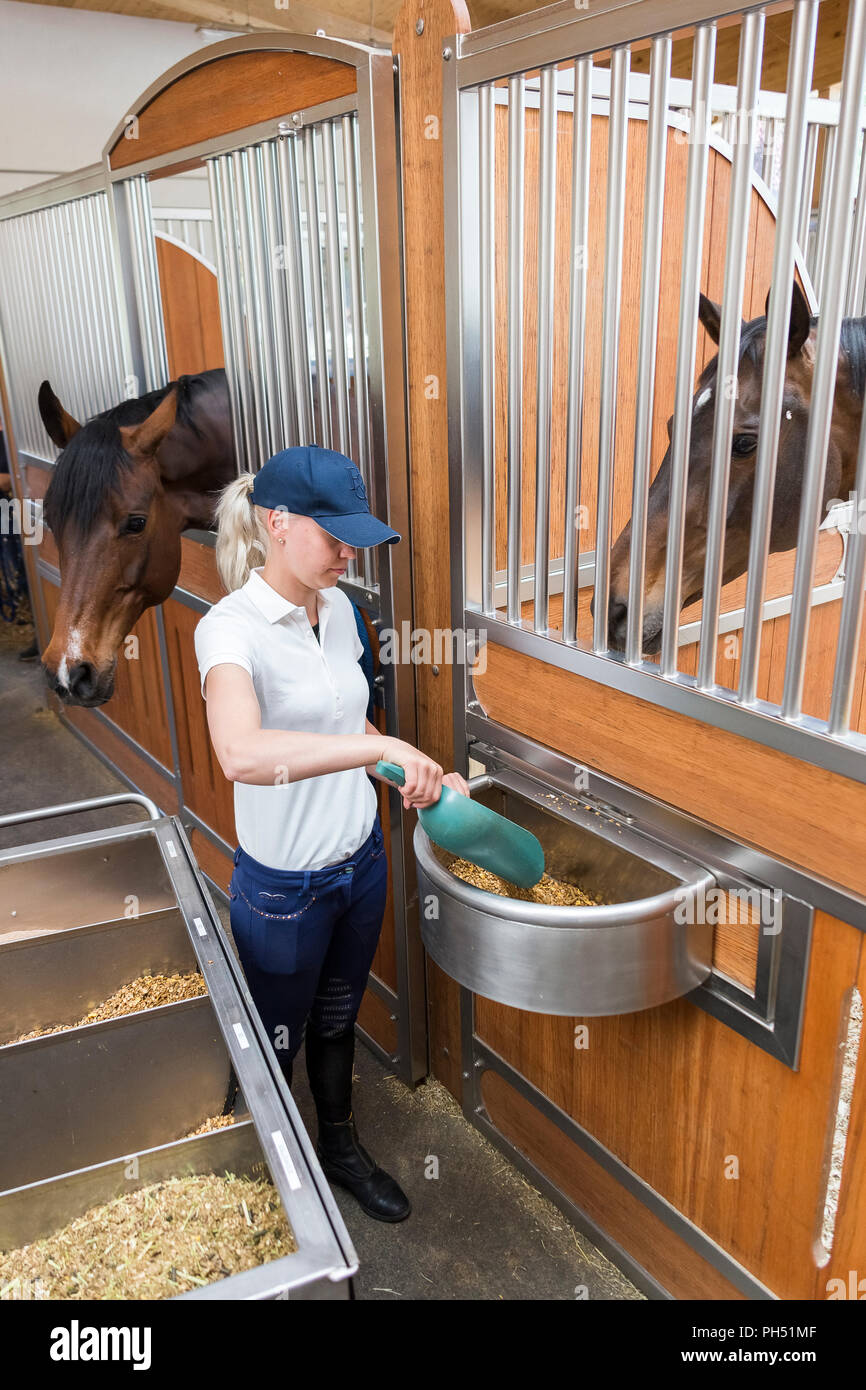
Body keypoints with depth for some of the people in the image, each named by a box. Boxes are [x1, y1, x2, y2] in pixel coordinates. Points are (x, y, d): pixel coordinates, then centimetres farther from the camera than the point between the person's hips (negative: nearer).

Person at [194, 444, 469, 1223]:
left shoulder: (337, 608, -2)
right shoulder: (232, 628, -25)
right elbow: (241, 753, -46)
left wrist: (425, 775, 3)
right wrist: (387, 748, -49)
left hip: (361, 861, 6)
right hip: (284, 886, -6)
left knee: (337, 1019, 27)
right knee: (276, 1044, 18)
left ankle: (341, 1147, 52)